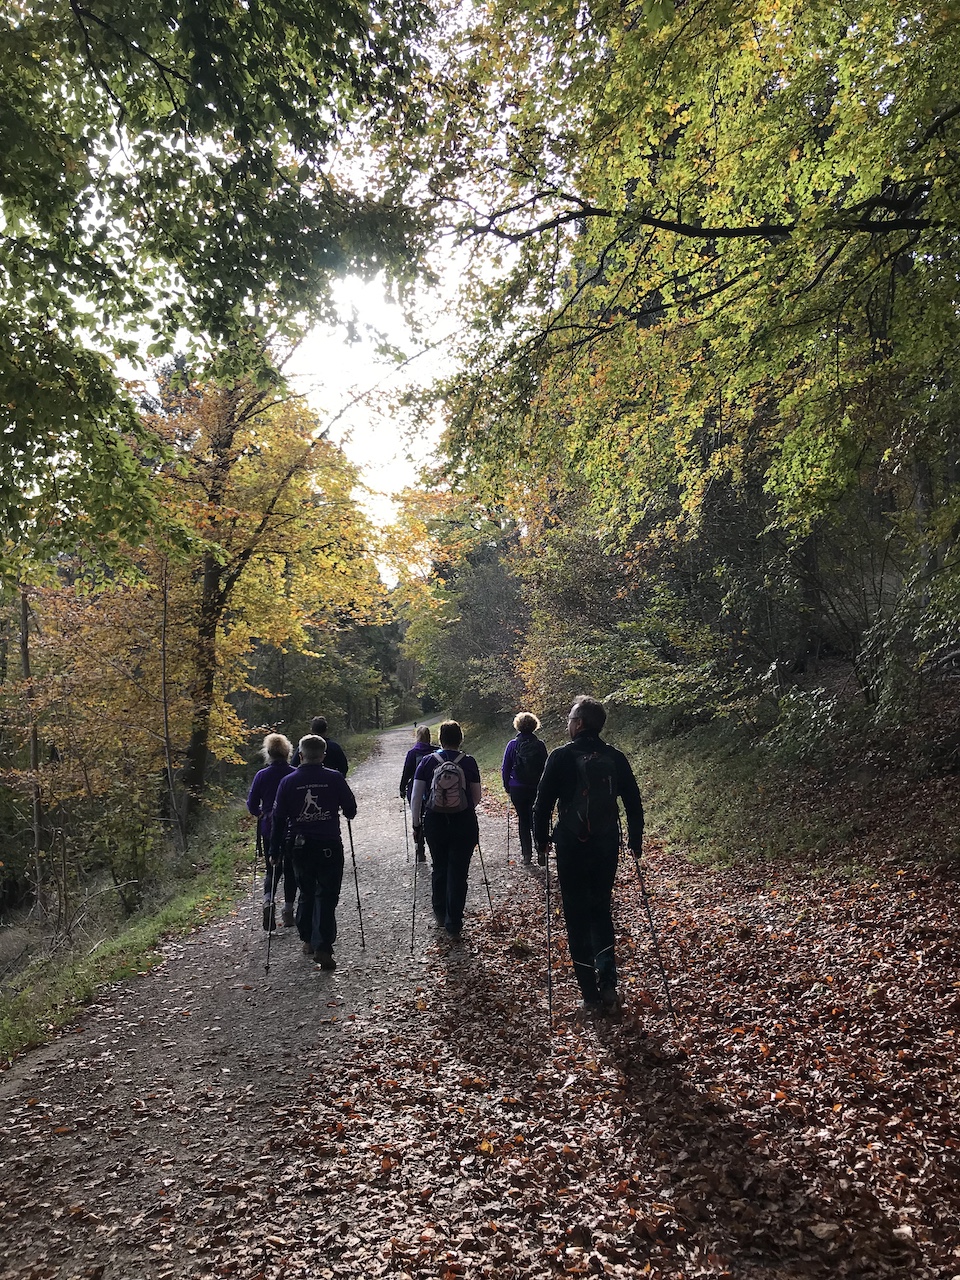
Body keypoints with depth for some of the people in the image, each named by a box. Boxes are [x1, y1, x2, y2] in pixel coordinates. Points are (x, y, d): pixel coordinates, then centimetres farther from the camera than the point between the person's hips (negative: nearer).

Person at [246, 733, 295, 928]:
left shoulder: (262, 776, -6)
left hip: (269, 829, 1)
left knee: (272, 868, 14)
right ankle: (288, 910, 14)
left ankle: (268, 900, -11)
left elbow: (251, 805, -3)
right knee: (290, 869, 12)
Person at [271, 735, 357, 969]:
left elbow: (279, 818, 2)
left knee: (306, 894, 20)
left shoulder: (288, 782, 0)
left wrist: (275, 851, 8)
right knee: (326, 897, 1)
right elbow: (351, 810, 0)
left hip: (300, 847, 2)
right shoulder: (335, 778, -5)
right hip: (330, 846, -2)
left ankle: (307, 941, 28)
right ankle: (323, 948, -8)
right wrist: (346, 813, 24)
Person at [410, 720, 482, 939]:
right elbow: (476, 798, 1)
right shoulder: (469, 763, -5)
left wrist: (416, 824, 5)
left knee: (439, 869, 19)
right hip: (464, 824, -1)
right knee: (458, 873, 5)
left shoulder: (428, 761, -4)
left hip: (434, 823, 1)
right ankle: (453, 925, 7)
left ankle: (440, 915, 32)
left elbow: (416, 797, -5)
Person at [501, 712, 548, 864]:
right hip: (537, 788, 1)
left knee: (523, 819, 11)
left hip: (517, 789, 0)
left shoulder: (513, 745, -7)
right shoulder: (540, 745, -4)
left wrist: (507, 786, 10)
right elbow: (545, 767, 3)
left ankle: (527, 853, 11)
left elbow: (505, 769, -2)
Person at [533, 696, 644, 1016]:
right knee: (601, 911, 18)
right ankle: (608, 985, 4)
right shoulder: (616, 758, 2)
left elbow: (543, 802, -9)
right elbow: (633, 802, 7)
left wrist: (542, 839, 5)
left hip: (571, 847, -4)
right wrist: (635, 840, 18)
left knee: (577, 918, 6)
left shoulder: (561, 756, -10)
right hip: (607, 846, 4)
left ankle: (591, 995, 9)